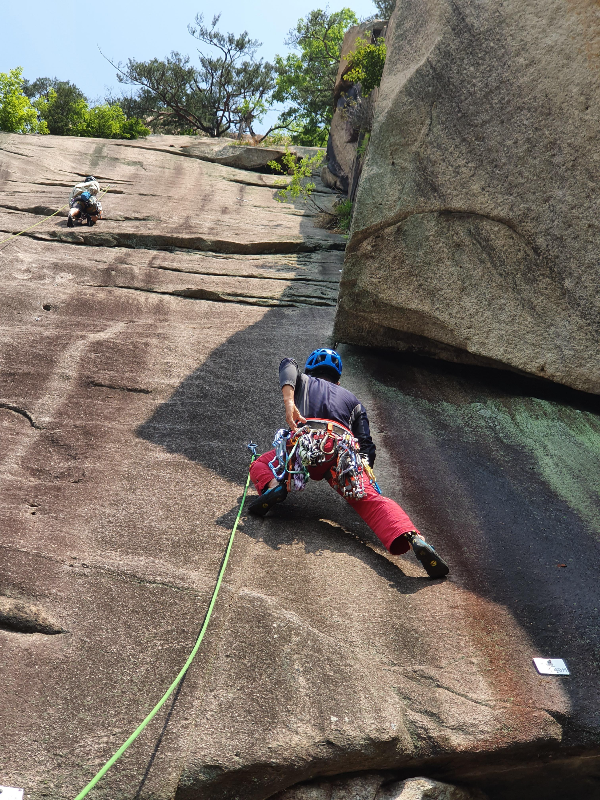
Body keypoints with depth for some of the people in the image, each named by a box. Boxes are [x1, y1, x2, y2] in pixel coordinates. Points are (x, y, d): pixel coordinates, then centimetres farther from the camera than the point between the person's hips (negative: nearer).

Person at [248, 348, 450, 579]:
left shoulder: (303, 381, 36)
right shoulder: (353, 400, 38)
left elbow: (288, 365, 10)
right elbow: (366, 445, 25)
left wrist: (288, 401, -5)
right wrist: (365, 481, 28)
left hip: (305, 441, -1)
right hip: (343, 447, 1)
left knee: (260, 464, 24)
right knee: (370, 500, -10)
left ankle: (274, 487, -11)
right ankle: (413, 538, -39)